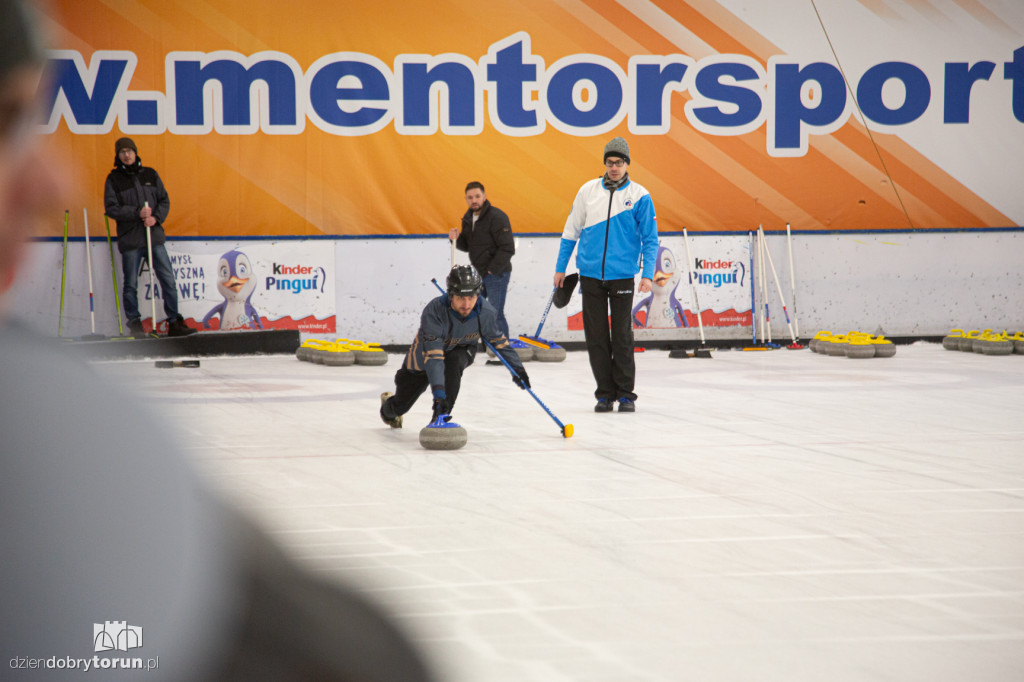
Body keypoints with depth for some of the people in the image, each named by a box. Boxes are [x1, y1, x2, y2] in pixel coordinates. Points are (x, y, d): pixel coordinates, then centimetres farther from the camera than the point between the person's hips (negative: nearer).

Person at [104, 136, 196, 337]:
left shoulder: (150, 175, 11)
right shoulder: (114, 179, 3)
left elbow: (165, 201, 10)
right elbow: (111, 208, -5)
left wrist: (156, 217, -9)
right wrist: (137, 213, -15)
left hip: (155, 237, 2)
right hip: (130, 240, -2)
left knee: (168, 280, -2)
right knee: (131, 285, 1)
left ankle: (174, 322, 3)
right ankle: (134, 324, 10)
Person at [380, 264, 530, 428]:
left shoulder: (486, 311, -28)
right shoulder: (433, 311, -41)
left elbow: (497, 339, -6)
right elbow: (432, 356, -46)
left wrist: (516, 367, -6)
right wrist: (438, 392, -54)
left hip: (461, 351, 2)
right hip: (424, 357, -2)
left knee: (453, 361, -37)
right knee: (401, 406, 8)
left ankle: (440, 418, -25)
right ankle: (388, 406, 49)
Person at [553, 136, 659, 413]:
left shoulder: (639, 196, -1)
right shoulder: (588, 191, 5)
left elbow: (650, 239, 2)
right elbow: (571, 231, 13)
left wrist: (648, 274, -8)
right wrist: (560, 268, 13)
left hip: (622, 276, -2)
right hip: (591, 275, 2)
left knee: (622, 336, -1)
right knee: (596, 336, 4)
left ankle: (626, 393, 8)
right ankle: (605, 393, 12)